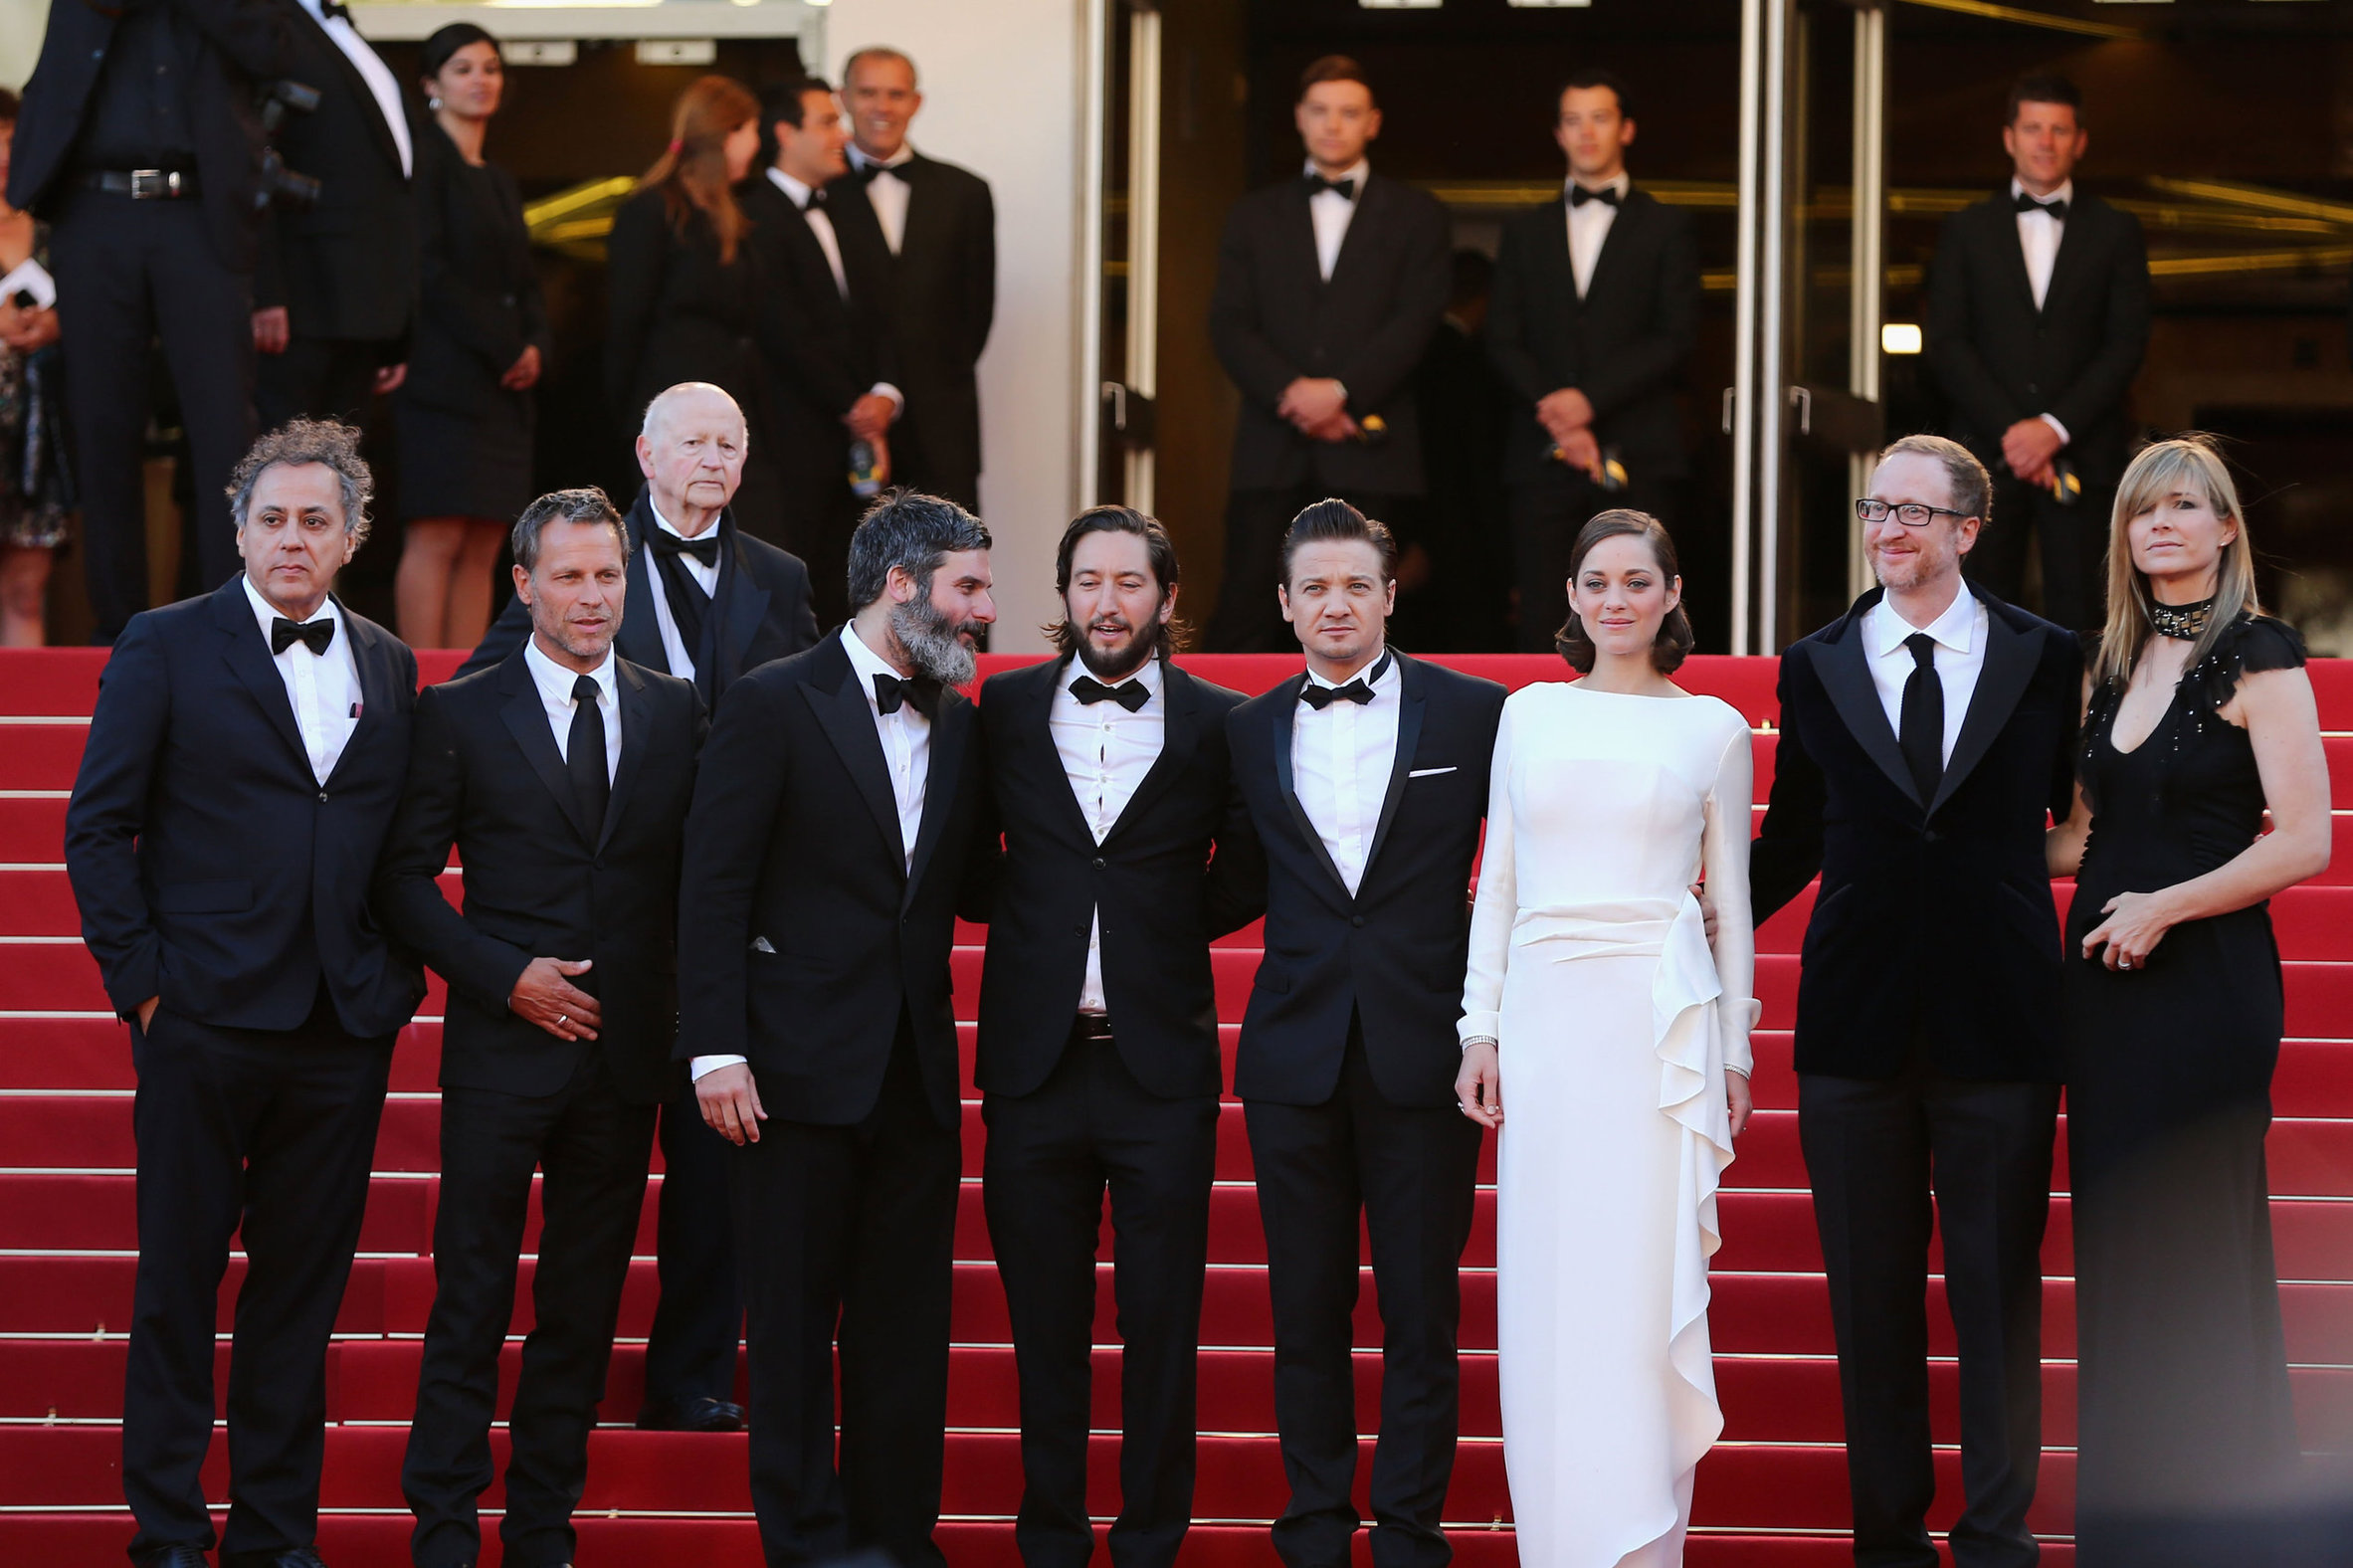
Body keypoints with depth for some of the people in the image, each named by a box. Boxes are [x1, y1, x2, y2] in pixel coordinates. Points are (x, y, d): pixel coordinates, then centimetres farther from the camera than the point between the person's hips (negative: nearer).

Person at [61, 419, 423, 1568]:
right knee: (179, 1280, 3)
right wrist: (138, 976, -8)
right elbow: (97, 827, -2)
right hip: (206, 1020, -3)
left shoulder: (389, 669, 11)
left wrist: (399, 975, 4)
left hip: (345, 1029, 4)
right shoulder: (165, 648, -1)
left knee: (304, 1286, 8)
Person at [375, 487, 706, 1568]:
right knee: (471, 1299, -1)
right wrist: (506, 978, -10)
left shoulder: (677, 712, 9)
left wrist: (692, 1018, -2)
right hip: (503, 1043, -3)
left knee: (585, 1305, 8)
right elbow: (406, 878, 0)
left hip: (626, 1047, 3)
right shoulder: (461, 715, 0)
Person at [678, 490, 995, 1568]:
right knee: (793, 1321, 2)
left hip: (917, 1071, 5)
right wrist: (717, 1051, -14)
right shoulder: (775, 704, -5)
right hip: (801, 1066, -5)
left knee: (905, 1326, 7)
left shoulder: (959, 723, 12)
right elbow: (714, 886, -8)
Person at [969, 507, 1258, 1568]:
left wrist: (1176, 926, 5)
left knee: (1162, 1322, 3)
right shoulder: (1004, 708, 6)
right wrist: (1029, 920, 7)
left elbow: (1246, 873, 13)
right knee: (1044, 1321, 7)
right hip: (1035, 1063, 1)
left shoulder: (1218, 723, 2)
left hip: (1160, 1065, -1)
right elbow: (968, 856, 17)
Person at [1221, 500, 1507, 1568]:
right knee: (1307, 1308, 6)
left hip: (1423, 1050, -2)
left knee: (1422, 1309, 1)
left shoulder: (1475, 714, 2)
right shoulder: (1247, 731, 9)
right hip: (1296, 1054, 2)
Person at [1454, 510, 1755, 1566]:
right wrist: (1481, 1028, 6)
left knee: (1640, 1279, -5)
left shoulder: (1713, 728, 5)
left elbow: (1731, 899, 8)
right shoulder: (1529, 714, 10)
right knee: (1545, 1288, 3)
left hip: (1661, 1020, -2)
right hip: (1543, 1012, 2)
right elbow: (1498, 882, 12)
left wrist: (1734, 1049, 6)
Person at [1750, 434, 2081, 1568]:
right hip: (1856, 1026, 2)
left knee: (1999, 1291, 3)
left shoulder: (2048, 659, 3)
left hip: (1999, 1025, -1)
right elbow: (1792, 837, 13)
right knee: (1871, 1296, 7)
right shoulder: (1815, 667, 7)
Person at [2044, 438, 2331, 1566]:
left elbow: (2302, 843, -14)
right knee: (2115, 1246, 8)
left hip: (2206, 977, -7)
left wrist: (2163, 906, -14)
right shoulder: (2118, 666, 13)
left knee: (2194, 1250, -2)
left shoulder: (2258, 658, -7)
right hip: (2106, 975, 7)